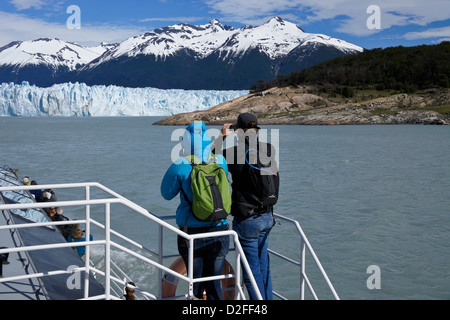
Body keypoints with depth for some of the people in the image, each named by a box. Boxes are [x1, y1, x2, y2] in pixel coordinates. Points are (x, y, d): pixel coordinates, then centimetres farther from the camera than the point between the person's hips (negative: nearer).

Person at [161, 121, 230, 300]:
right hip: (219, 233, 2)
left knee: (195, 283, 12)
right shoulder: (221, 162, -2)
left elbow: (166, 193, 2)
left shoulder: (181, 166, -11)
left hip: (192, 234, -2)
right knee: (213, 283, 14)